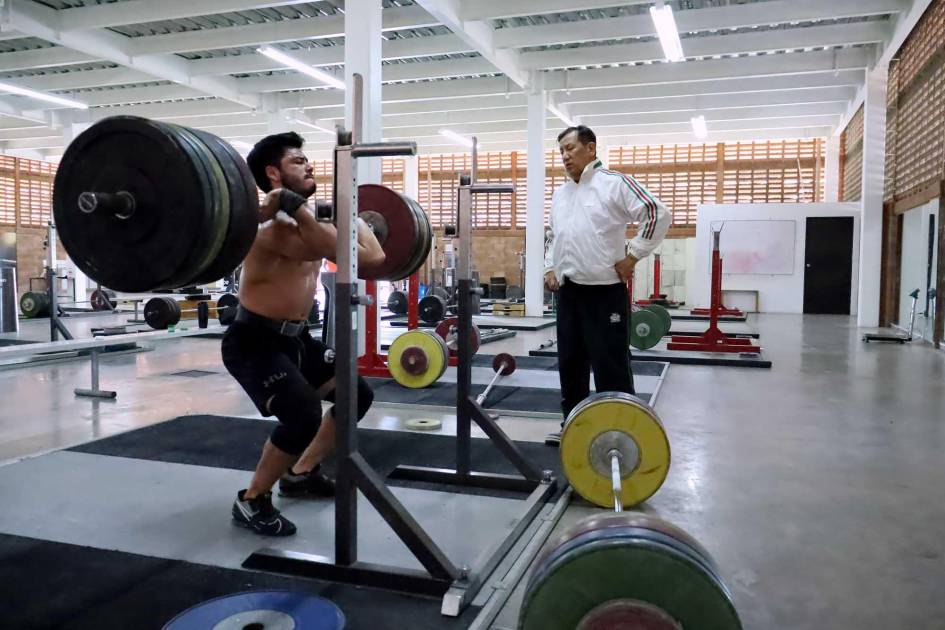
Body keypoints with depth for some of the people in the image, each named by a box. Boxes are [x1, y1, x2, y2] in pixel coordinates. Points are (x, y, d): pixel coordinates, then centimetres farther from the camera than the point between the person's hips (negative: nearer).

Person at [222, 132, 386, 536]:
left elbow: (374, 256, 8)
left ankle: (300, 474, 29)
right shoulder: (272, 223, -22)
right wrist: (293, 205, -38)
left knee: (357, 395, 16)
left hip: (294, 337, 10)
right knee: (304, 416, -29)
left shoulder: (310, 219, 7)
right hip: (254, 341, -10)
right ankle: (251, 501, -3)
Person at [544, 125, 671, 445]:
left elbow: (658, 213, -15)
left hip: (606, 291, -7)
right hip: (568, 291, 7)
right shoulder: (559, 194, 15)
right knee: (570, 362, 14)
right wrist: (550, 267, 12)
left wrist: (633, 255, -15)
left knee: (610, 365, -3)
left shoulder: (614, 182, -8)